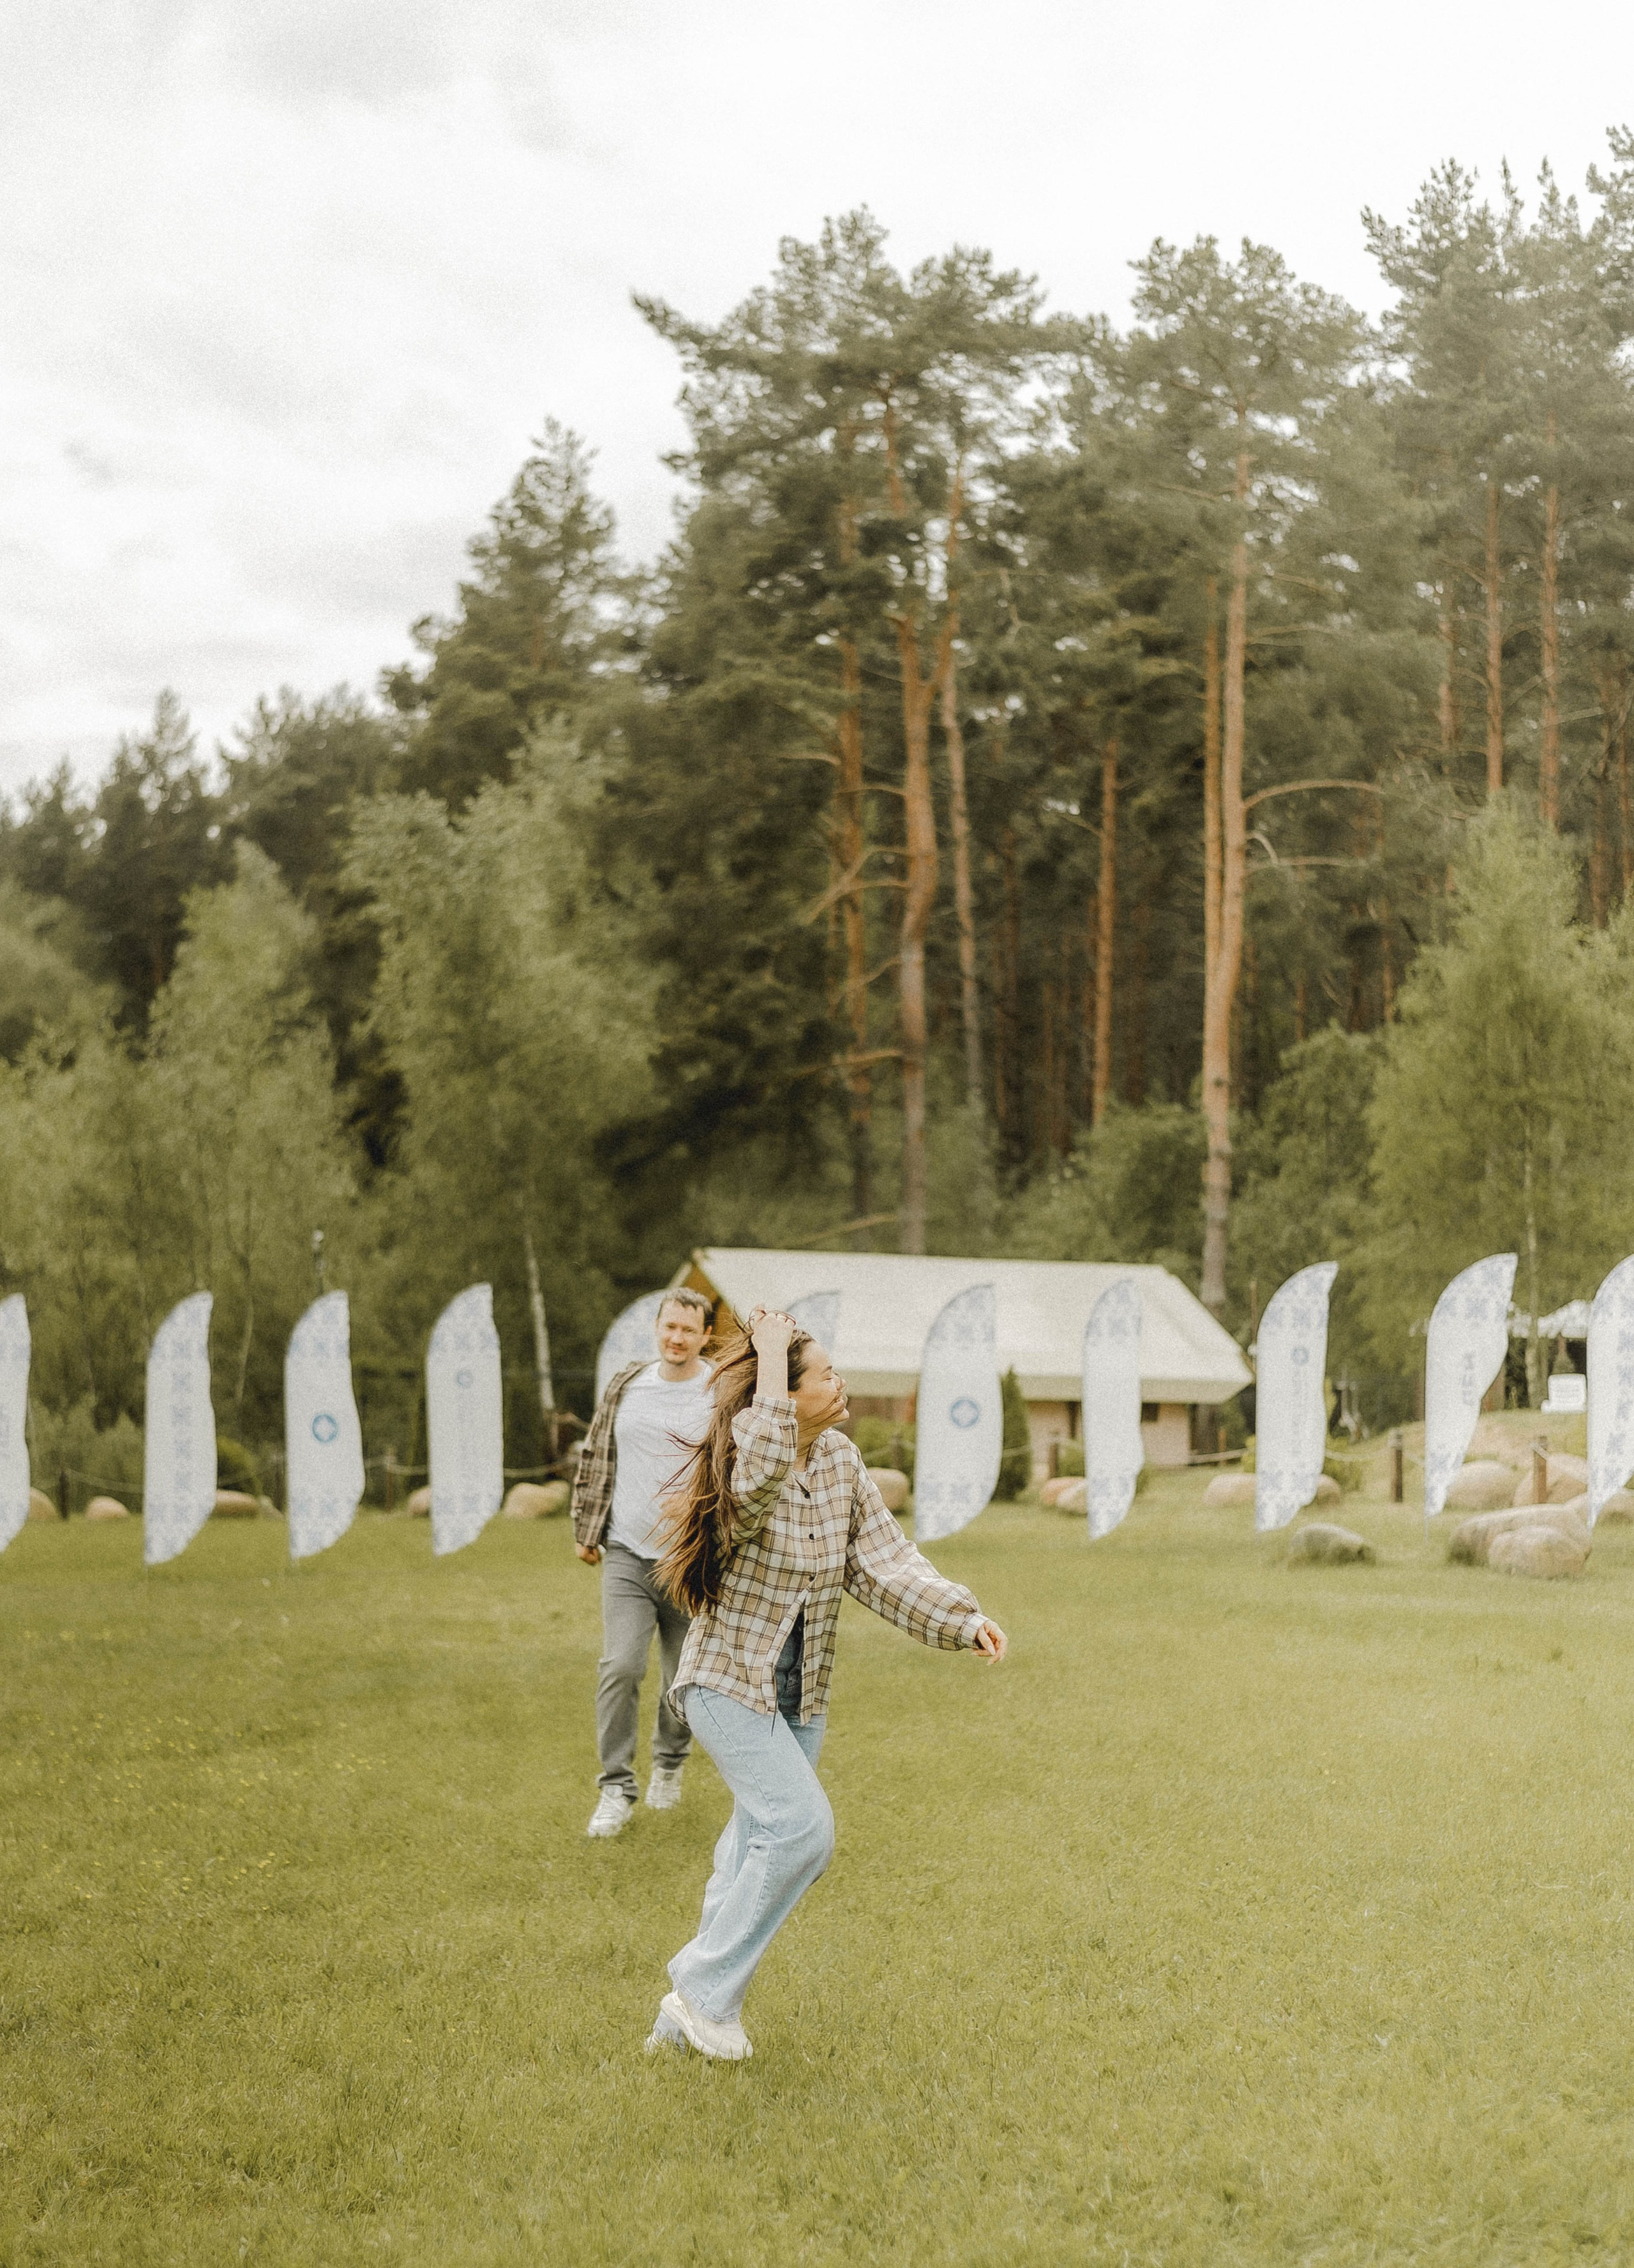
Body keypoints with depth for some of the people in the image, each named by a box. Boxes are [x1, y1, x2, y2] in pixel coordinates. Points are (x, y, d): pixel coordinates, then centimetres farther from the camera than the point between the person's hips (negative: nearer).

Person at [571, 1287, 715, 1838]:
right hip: (627, 1555, 1)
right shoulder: (627, 1386, 5)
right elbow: (596, 1459, 14)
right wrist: (585, 1530, 11)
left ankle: (669, 1766, 35)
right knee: (620, 1668, -11)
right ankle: (617, 1789, -1)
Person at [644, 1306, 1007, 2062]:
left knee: (759, 1846, 12)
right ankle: (704, 1988, -2)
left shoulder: (842, 1463, -1)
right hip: (729, 1685, -7)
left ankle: (692, 2015, 24)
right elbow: (762, 1473, -48)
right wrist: (770, 1360, -40)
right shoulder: (744, 1471, -22)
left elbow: (883, 1561, -2)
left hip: (801, 1695, 8)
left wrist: (966, 1620, -14)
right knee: (802, 1829, -18)